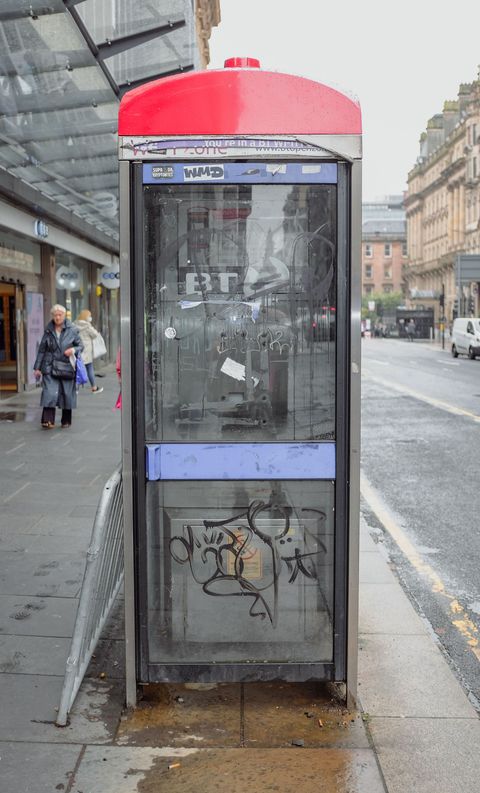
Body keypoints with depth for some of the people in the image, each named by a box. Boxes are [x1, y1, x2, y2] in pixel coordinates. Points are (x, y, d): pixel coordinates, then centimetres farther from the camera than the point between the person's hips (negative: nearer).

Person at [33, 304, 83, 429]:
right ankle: (48, 420, -14)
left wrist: (74, 350, -14)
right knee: (49, 393, -13)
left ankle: (66, 421, 19)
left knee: (67, 394, 5)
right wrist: (37, 367, 6)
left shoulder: (72, 330, 2)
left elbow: (80, 345, 9)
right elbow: (41, 350, 8)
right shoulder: (48, 331, 5)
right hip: (50, 367, 0)